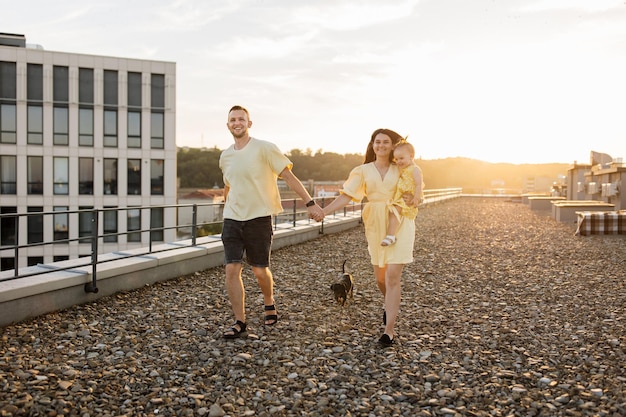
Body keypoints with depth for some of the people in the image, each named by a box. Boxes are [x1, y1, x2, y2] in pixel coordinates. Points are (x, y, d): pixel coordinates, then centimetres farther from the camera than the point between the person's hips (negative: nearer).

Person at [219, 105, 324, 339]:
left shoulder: (264, 149, -8)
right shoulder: (225, 157, 9)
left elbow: (288, 176, -10)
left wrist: (310, 203, -15)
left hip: (259, 218, -4)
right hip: (232, 220, 4)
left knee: (259, 270, 3)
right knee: (232, 269, -6)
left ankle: (269, 303, 35)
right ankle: (239, 321, 6)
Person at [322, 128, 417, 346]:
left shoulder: (401, 170, 5)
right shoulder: (363, 170, 4)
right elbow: (346, 195, -7)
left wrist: (411, 197, -7)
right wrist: (323, 211, -20)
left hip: (399, 224, -2)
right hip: (375, 225, 2)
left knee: (392, 277, -10)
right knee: (380, 277, 12)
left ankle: (389, 330, -6)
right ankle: (390, 305, 45)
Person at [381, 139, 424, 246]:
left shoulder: (415, 169, -10)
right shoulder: (403, 169, 19)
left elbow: (419, 184, -19)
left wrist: (416, 198, -26)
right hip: (400, 198, 11)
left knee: (394, 210, -26)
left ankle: (390, 236, -31)